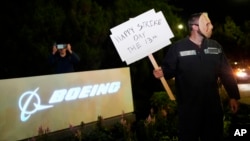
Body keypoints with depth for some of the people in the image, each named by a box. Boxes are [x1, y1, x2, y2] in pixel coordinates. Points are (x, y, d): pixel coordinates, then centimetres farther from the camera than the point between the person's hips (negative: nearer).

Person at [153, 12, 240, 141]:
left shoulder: (215, 46, 8)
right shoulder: (177, 47, -6)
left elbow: (226, 72, 10)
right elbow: (169, 69, -5)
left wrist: (233, 96, 8)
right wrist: (162, 72, -29)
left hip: (212, 104, 4)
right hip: (188, 106, -4)